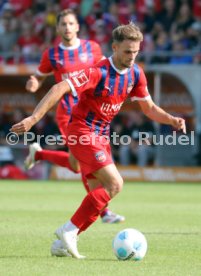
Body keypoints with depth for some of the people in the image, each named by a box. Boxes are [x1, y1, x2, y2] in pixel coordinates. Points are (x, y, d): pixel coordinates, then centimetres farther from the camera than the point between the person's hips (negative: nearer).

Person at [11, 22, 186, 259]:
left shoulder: (135, 74, 1)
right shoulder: (99, 72, -23)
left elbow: (149, 108, 12)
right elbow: (59, 89, -30)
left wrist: (172, 120, -7)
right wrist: (33, 119, -38)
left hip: (101, 136, 8)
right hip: (82, 132, -8)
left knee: (100, 194, 5)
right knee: (115, 184, -19)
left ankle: (63, 242, 11)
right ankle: (70, 230, -14)